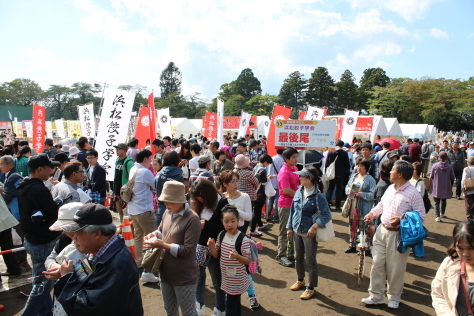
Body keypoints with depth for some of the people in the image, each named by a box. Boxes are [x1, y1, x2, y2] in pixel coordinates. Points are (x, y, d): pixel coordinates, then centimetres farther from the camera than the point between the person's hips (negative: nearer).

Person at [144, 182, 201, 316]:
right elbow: (161, 230, 18)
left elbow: (188, 250, -23)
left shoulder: (192, 219, -21)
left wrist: (162, 245, -24)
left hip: (184, 277, -7)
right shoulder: (168, 213, 1)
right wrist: (155, 234, -6)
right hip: (166, 273, 7)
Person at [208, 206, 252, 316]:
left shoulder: (243, 240, -20)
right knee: (235, 303, 22)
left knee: (231, 305, 4)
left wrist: (237, 256, -34)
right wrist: (212, 246, -14)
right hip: (226, 278, 6)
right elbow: (216, 255, 6)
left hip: (236, 281, -6)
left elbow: (248, 261, -15)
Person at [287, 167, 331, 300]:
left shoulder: (318, 196, -16)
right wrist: (289, 227, 11)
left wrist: (315, 226, -26)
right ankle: (300, 280, 42)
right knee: (298, 258, 20)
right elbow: (293, 210, 9)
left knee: (310, 261, 6)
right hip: (297, 231, 6)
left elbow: (327, 215, -15)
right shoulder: (298, 192, 1)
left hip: (309, 233, -6)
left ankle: (311, 288, 23)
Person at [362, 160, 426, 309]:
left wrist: (402, 219, -25)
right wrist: (372, 213, 8)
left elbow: (421, 215, -14)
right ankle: (376, 296, 24)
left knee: (395, 268, 8)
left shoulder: (413, 193, -15)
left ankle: (394, 297, 30)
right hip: (382, 231, 7)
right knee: (377, 264, 10)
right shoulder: (390, 188, 7)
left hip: (398, 235, -6)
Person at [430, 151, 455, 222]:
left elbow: (431, 177, -4)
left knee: (436, 202, 3)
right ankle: (442, 214, 39)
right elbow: (452, 178, 0)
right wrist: (450, 187, 13)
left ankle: (437, 216, -9)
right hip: (446, 188, 2)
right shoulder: (449, 167, -6)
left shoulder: (435, 165, -11)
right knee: (443, 201, 22)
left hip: (436, 188, -2)